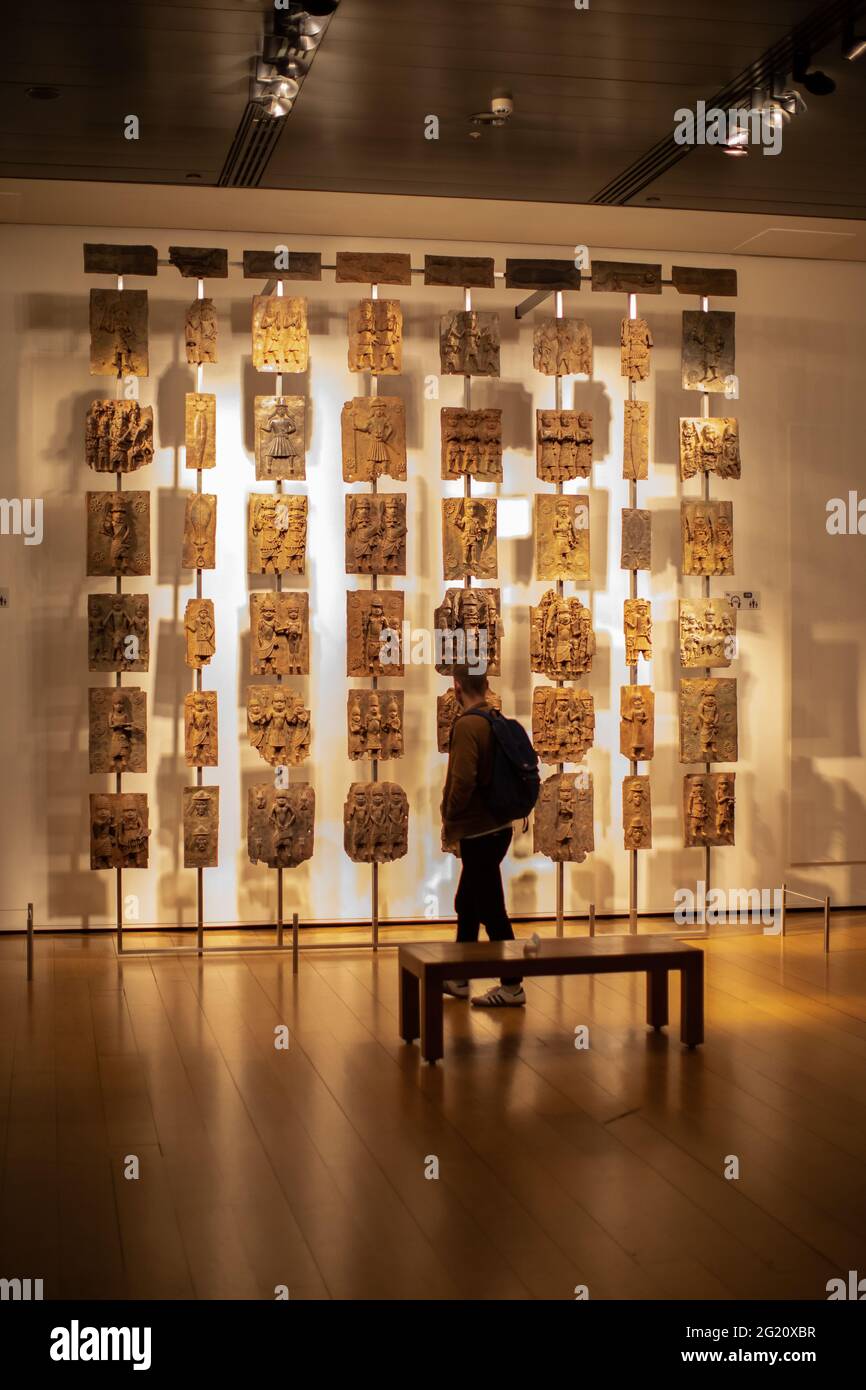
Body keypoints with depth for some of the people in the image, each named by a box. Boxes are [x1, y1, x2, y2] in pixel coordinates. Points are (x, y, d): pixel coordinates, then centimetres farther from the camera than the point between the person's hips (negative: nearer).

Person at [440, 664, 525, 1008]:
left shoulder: (467, 725, -17)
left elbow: (463, 780, -26)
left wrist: (449, 821, -10)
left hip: (477, 833, -9)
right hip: (494, 827, 9)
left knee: (490, 911, -2)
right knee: (467, 906, 18)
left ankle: (512, 986, 4)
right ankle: (458, 979, 28)